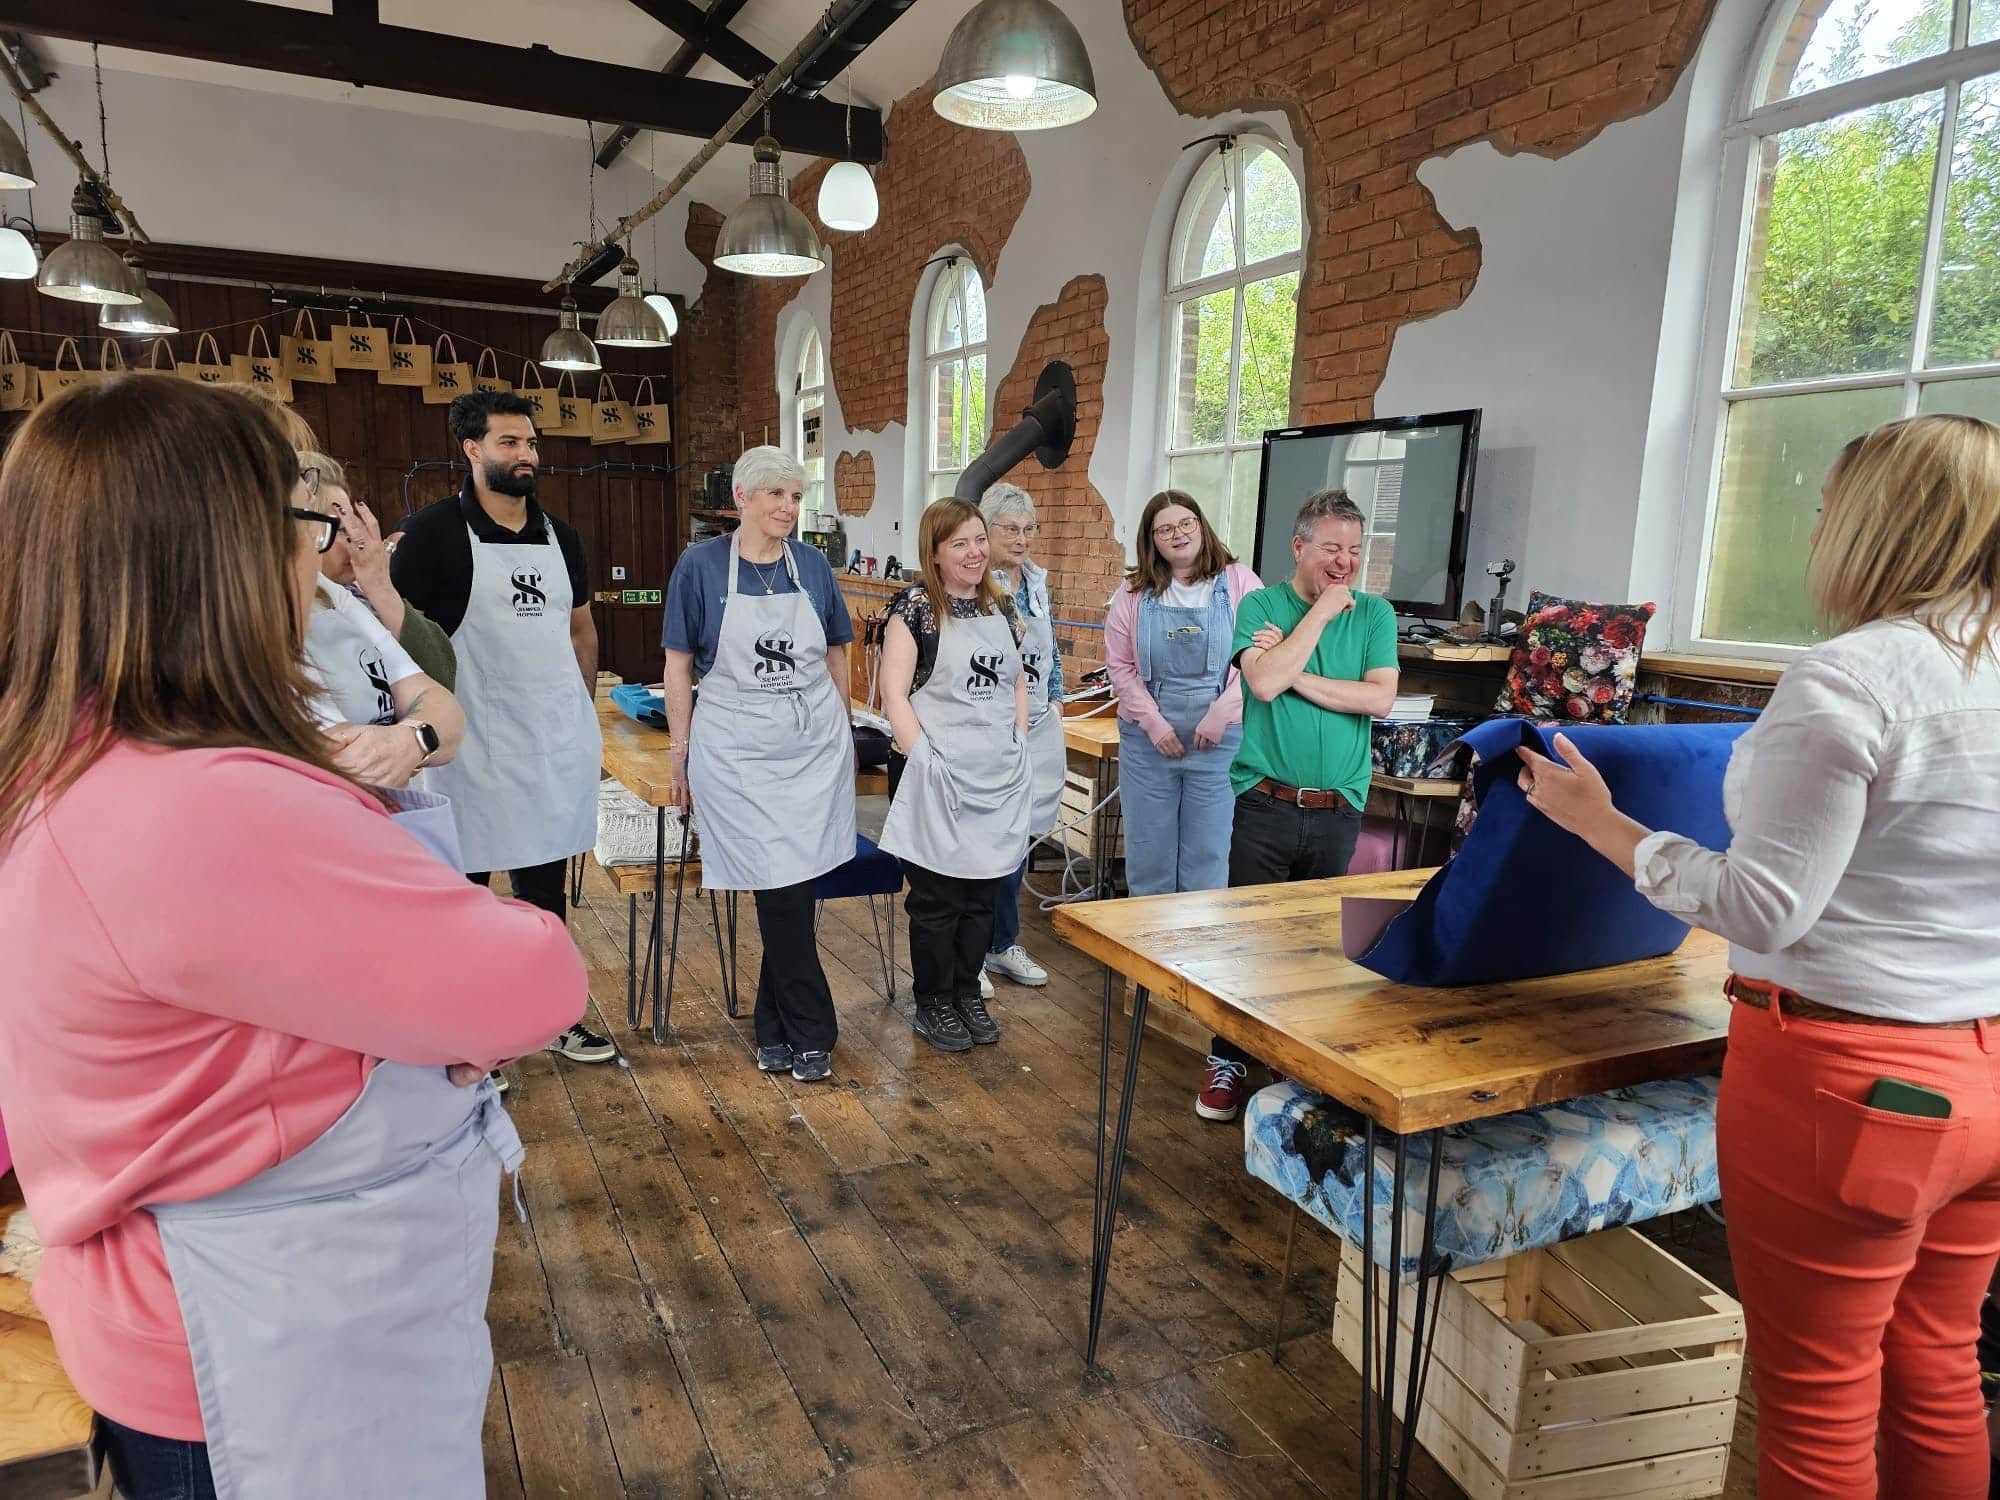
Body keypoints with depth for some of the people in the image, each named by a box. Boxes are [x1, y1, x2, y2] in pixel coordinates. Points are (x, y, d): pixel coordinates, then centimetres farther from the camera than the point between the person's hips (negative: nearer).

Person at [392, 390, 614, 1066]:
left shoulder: (560, 536, 10)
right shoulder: (434, 531, -8)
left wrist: (583, 716, 16)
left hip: (556, 739, 5)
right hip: (474, 743, -5)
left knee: (546, 881, 15)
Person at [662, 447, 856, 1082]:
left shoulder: (813, 564, 6)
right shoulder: (700, 564, -2)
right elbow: (678, 664, 1)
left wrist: (841, 731, 16)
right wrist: (681, 750, 0)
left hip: (815, 744, 3)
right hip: (737, 750, -3)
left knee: (791, 889, 5)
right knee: (781, 891, -6)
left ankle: (775, 1028, 24)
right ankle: (810, 1034, 10)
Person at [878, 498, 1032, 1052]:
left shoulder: (1001, 607, 11)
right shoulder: (915, 607, -6)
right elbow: (894, 694, -11)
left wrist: (1018, 745, 8)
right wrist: (924, 757, -16)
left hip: (998, 776, 6)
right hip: (937, 778, -5)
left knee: (982, 892, 12)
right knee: (936, 897, 4)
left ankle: (968, 993, 28)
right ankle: (932, 1005, 19)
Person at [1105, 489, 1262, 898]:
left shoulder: (1239, 582, -1)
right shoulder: (1135, 592, 5)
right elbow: (1120, 666, 3)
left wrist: (1220, 716, -14)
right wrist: (1155, 725, -7)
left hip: (1219, 741, -2)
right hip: (1147, 738, 2)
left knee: (1208, 853, 5)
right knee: (1148, 851, 10)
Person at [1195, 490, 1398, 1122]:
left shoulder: (1375, 613, 6)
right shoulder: (1262, 606, 0)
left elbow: (1380, 697, -8)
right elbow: (1264, 683, -18)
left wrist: (1297, 677, -12)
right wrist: (1322, 612, -11)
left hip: (1339, 809, 2)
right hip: (1266, 804, -2)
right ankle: (1229, 1059, 18)